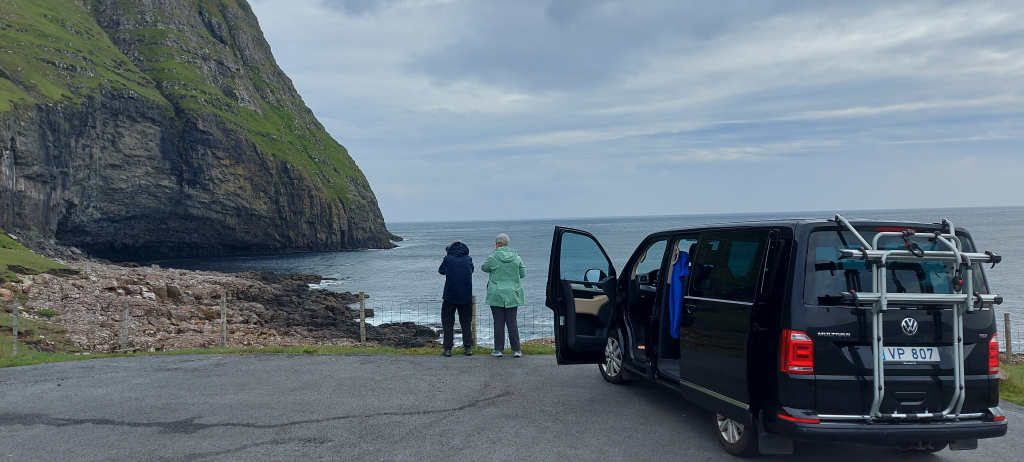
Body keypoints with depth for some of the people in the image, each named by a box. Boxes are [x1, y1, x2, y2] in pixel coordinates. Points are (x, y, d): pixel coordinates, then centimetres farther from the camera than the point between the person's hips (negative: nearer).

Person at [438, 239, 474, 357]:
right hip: (466, 296, 2)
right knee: (466, 322, 12)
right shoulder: (468, 259, 2)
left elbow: (441, 270, 12)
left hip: (450, 295, -2)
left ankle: (447, 349, 2)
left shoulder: (448, 259, -4)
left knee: (448, 322, 6)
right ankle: (468, 347, 9)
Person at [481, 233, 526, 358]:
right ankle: (516, 350, 8)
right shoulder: (516, 257, 0)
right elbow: (523, 274, 7)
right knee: (512, 322, 7)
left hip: (496, 295, -2)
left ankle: (498, 349, 7)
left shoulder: (493, 257, -9)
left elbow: (484, 268, 9)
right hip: (512, 295, 3)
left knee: (498, 323, 3)